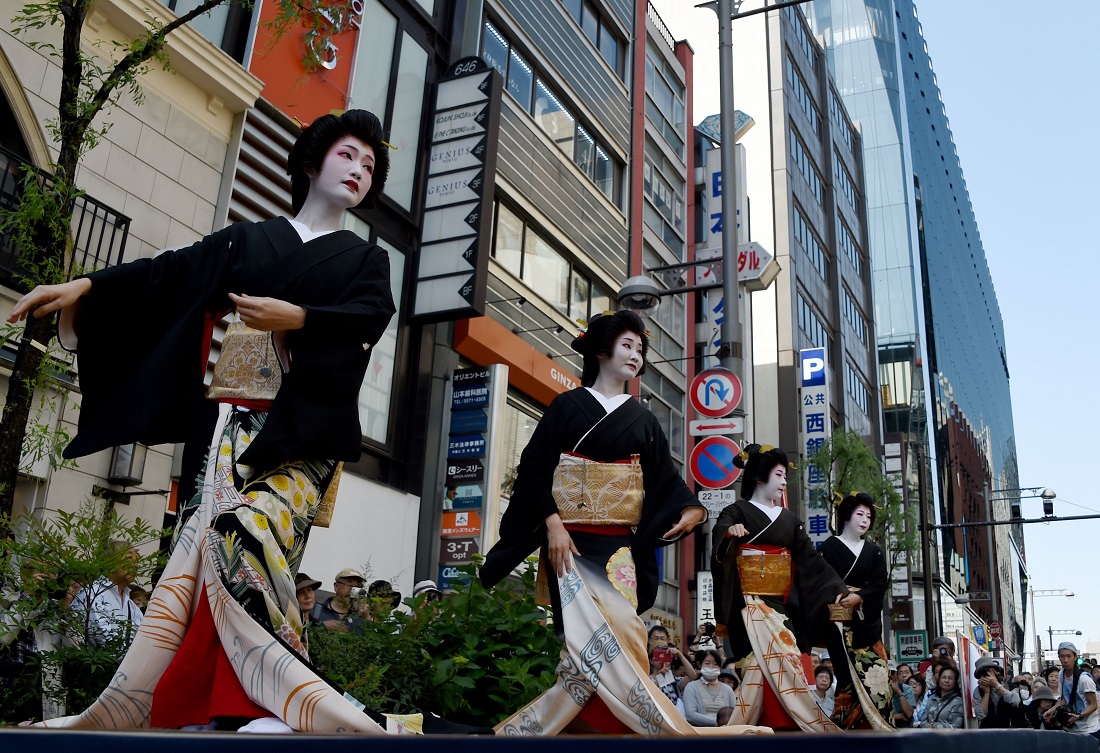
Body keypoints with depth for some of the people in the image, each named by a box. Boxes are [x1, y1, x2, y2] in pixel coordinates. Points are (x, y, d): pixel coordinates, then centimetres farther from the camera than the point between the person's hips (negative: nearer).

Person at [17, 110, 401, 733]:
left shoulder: (366, 261, 19)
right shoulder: (247, 240, 22)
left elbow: (373, 315, -2)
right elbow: (171, 273, 9)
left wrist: (296, 318, -16)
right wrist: (86, 286, -5)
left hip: (303, 428, -2)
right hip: (230, 418, 2)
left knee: (246, 531, -26)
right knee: (206, 537, -15)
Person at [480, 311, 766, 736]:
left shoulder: (642, 420, 15)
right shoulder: (568, 405, 5)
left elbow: (664, 480, 10)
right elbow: (534, 469, -2)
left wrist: (690, 509, -11)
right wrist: (553, 525, -13)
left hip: (618, 547, 4)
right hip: (570, 542, -3)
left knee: (620, 635, -8)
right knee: (596, 640, -17)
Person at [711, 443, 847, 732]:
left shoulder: (789, 519, 18)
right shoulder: (738, 511, 0)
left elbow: (810, 558, 13)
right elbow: (719, 530, -21)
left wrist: (837, 589, 0)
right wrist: (729, 532, -46)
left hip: (783, 604, 6)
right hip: (752, 603, -6)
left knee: (764, 666, -4)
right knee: (778, 661, -16)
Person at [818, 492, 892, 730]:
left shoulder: (874, 551, 17)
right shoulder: (830, 546, 3)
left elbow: (880, 584, 2)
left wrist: (859, 597, -16)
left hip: (868, 623, 4)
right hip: (841, 623, -4)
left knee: (876, 676, -4)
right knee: (851, 678, -10)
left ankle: (875, 728, 1)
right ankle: (845, 728, -6)